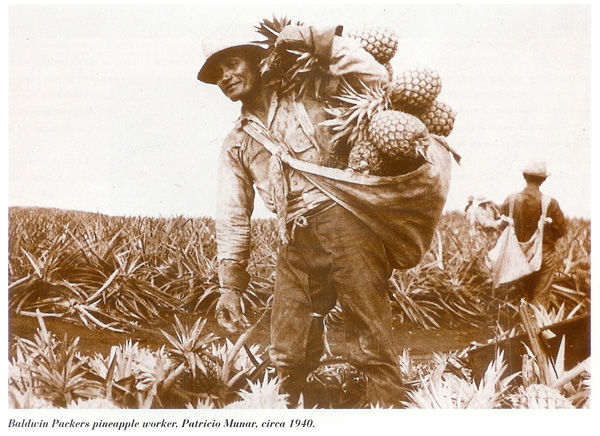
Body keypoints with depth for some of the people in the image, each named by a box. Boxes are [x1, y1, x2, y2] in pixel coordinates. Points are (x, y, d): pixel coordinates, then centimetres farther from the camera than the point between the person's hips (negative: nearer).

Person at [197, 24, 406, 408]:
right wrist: (230, 284, 11)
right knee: (288, 358, 9)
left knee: (373, 345, -5)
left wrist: (318, 41, -3)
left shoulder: (307, 94, 11)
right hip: (296, 247, 5)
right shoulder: (236, 145, 21)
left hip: (344, 222, -5)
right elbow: (233, 218, 18)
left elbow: (376, 76, 0)